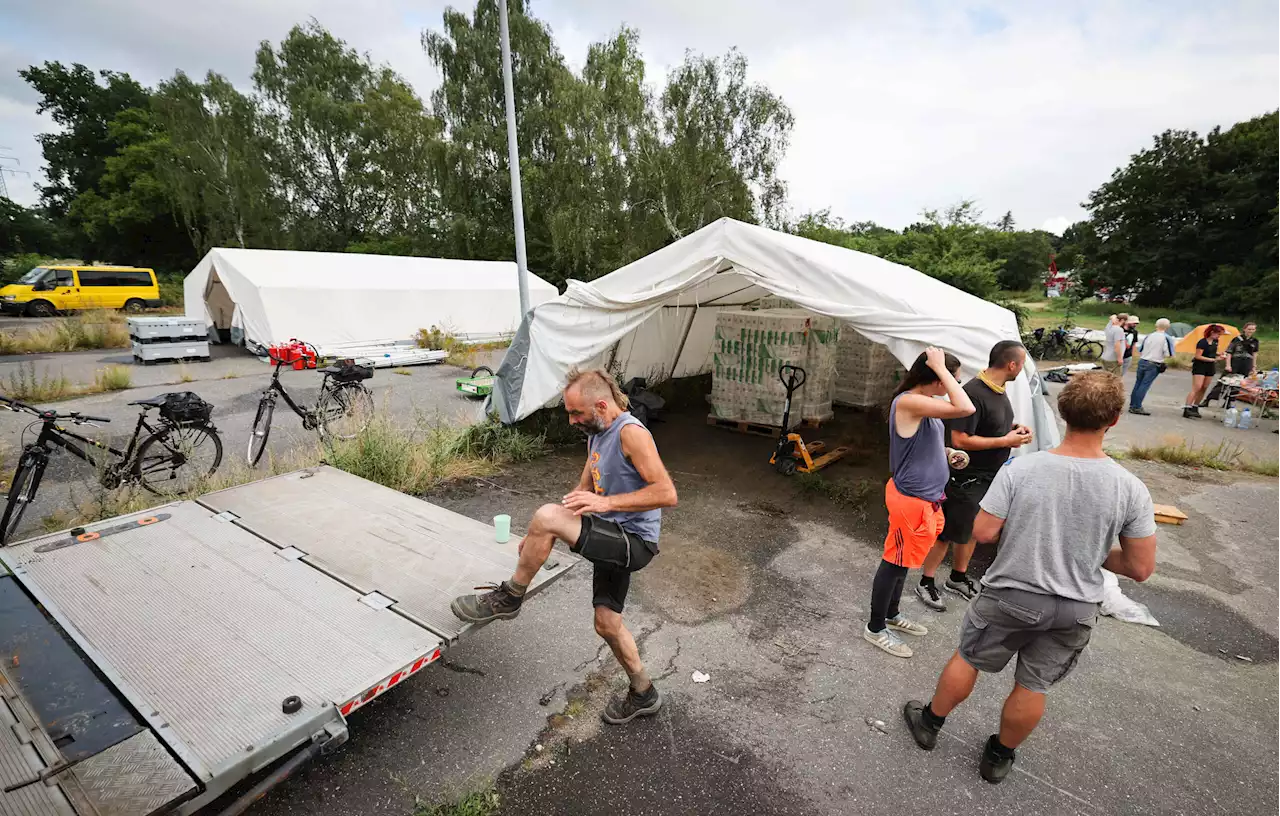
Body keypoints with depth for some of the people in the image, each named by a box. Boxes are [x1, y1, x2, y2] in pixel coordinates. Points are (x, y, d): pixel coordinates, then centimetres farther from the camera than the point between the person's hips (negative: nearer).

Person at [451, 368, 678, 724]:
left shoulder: (630, 433, -20)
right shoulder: (596, 434, 10)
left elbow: (667, 494, -26)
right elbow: (583, 489, 18)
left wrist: (607, 502, -31)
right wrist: (541, 536, 9)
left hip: (635, 541, -10)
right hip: (613, 540, 10)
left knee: (546, 515, -25)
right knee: (607, 625, 18)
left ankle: (509, 598, -2)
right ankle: (643, 695, 41)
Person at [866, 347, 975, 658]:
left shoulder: (923, 403, 7)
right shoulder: (908, 402, -23)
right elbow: (965, 409, -33)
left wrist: (947, 453, 6)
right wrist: (940, 367, -26)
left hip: (924, 495, 9)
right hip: (910, 499, -9)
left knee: (904, 561, 22)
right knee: (896, 563, 4)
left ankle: (891, 615, 40)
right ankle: (875, 628, 21)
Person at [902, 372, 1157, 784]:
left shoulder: (1021, 468, -22)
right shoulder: (1131, 489, -16)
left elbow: (983, 531, -18)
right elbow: (1141, 568, -9)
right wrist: (1093, 552, 10)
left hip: (1010, 596, -2)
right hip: (1075, 610, 2)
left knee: (967, 660, 20)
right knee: (1033, 688, 20)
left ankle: (929, 723, 39)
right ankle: (998, 757, 41)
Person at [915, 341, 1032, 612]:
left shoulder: (998, 390, 5)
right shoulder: (974, 393, -25)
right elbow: (960, 440, -27)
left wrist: (1013, 430, 1)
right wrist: (1006, 441, -21)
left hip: (990, 477, 9)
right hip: (967, 478, -9)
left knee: (971, 530, 20)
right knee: (948, 532, 3)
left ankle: (958, 578, 38)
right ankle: (926, 584, 18)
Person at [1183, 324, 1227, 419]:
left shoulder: (1215, 341, 9)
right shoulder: (1202, 342, -15)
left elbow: (1213, 352, 24)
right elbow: (1198, 356, -18)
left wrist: (1219, 354, 4)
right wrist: (1214, 359, -19)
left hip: (1210, 367, 8)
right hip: (1200, 366, -8)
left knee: (1204, 389, 7)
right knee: (1196, 388, -14)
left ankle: (1195, 408, 12)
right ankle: (1186, 410, -17)